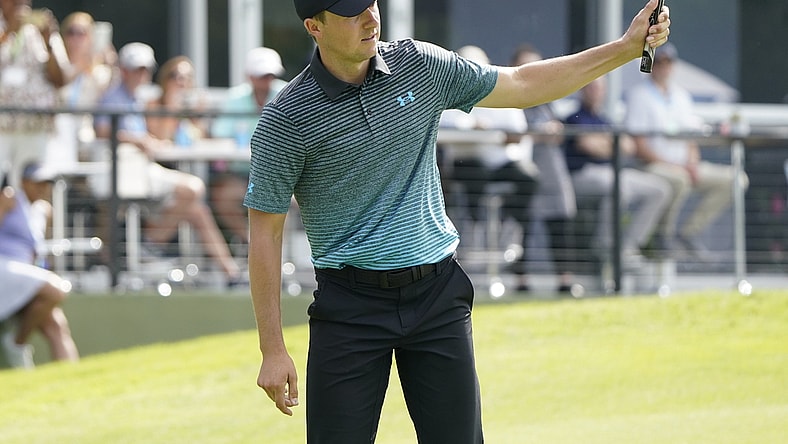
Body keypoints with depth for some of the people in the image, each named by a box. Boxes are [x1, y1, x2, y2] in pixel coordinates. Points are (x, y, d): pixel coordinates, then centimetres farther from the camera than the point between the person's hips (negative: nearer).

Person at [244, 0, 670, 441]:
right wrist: (273, 350, -8)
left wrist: (627, 48, 6)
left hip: (439, 293, 4)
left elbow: (523, 86, 13)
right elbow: (265, 234, -6)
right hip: (351, 303, -3)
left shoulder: (421, 65, 2)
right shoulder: (286, 120, -10)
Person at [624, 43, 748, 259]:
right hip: (653, 166, -7)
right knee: (679, 180, -40)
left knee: (734, 179, -8)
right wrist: (672, 166, -17)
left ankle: (689, 231, -6)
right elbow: (639, 145, -11)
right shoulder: (638, 94, -3)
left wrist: (692, 163, -5)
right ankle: (664, 234, -16)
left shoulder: (681, 94, 18)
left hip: (686, 166, 7)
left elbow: (691, 136, 16)